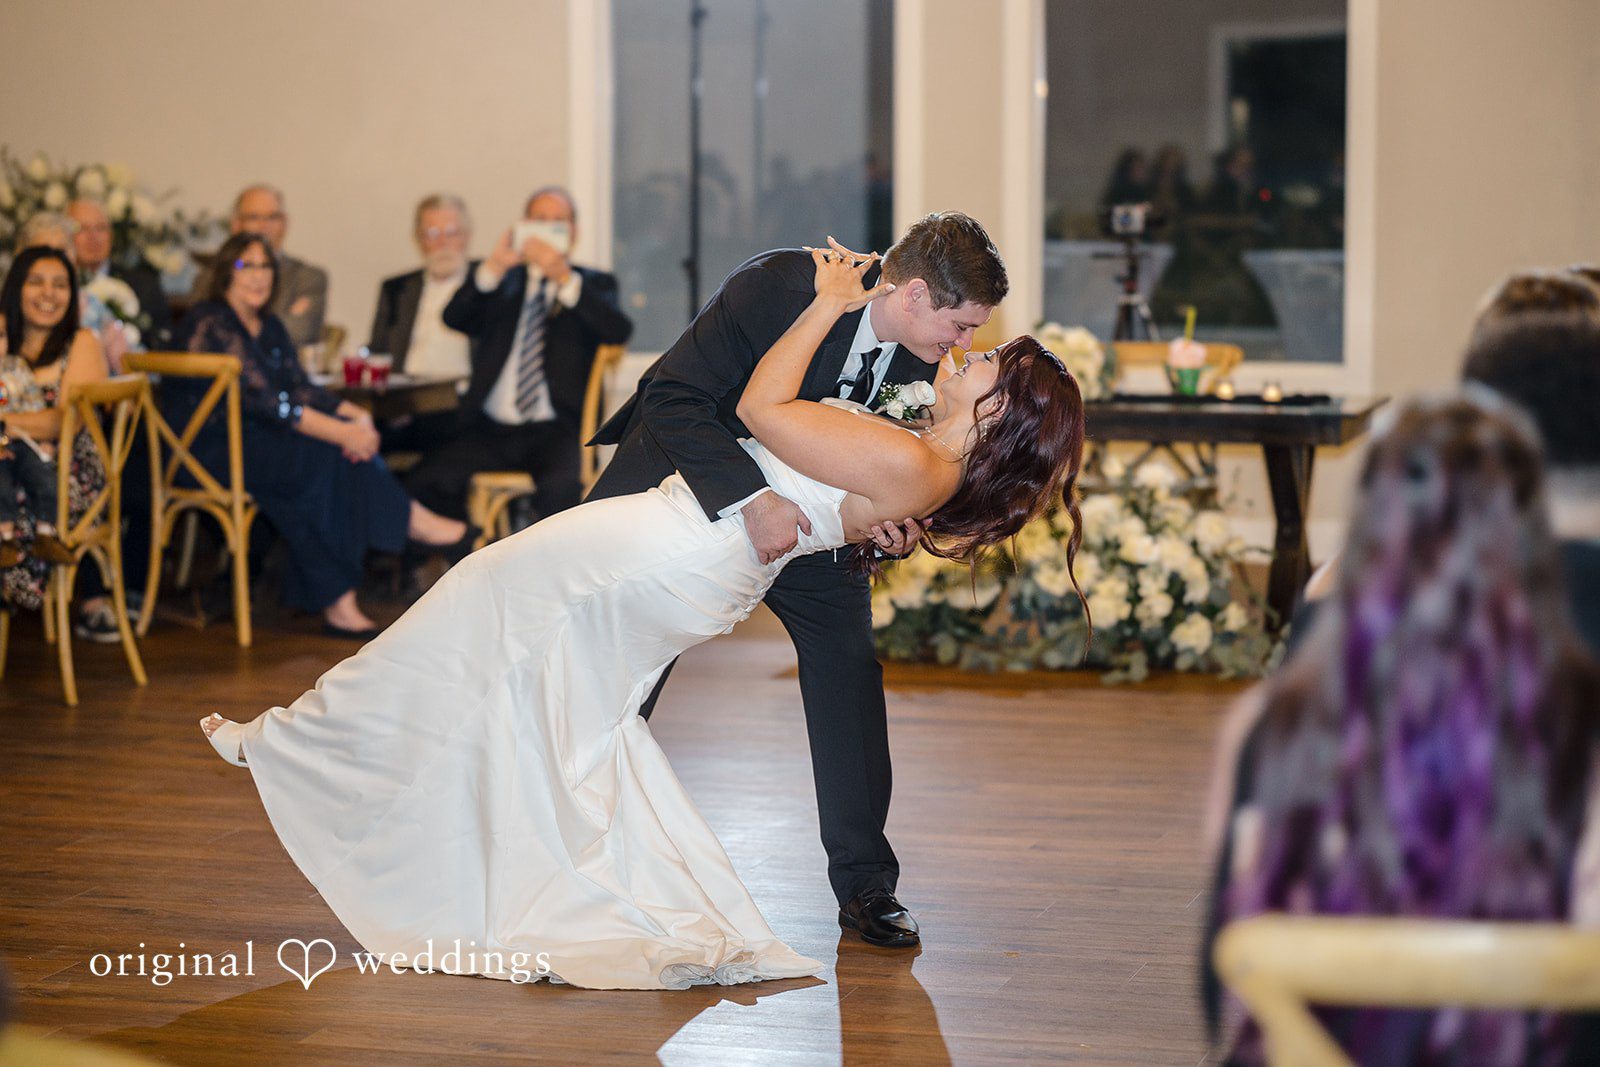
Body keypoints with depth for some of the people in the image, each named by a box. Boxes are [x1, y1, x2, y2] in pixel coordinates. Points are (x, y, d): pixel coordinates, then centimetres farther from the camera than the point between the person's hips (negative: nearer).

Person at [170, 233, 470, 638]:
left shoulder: (269, 327, 17)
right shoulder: (211, 323, -12)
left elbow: (300, 388, 5)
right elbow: (262, 399, -21)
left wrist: (355, 417, -15)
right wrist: (340, 431, -27)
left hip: (253, 439, 8)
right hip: (204, 449, -8)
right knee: (327, 454, -27)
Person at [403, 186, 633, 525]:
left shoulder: (594, 283, 15)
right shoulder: (501, 283, 20)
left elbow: (619, 331, -6)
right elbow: (454, 317, 0)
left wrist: (564, 278, -17)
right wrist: (495, 266, -15)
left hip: (555, 430, -2)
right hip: (490, 430, 3)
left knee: (560, 490, -35)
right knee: (423, 483, -21)